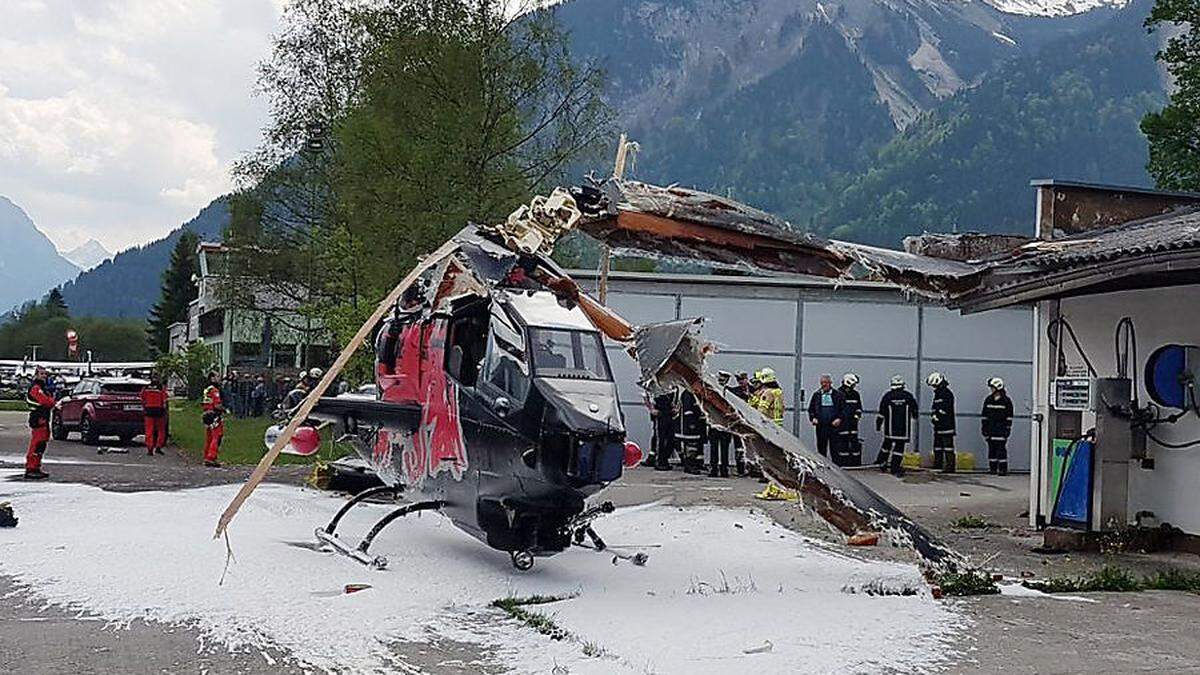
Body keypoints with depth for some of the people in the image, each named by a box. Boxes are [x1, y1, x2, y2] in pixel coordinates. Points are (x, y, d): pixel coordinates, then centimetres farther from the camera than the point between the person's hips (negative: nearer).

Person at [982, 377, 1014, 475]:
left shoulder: (1006, 401, -2)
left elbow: (1009, 416, -1)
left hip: (1001, 429, -5)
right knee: (991, 448, 6)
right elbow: (984, 415, 14)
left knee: (1001, 448, -8)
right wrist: (984, 428, 10)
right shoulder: (988, 400, 11)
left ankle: (1003, 469, -4)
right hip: (991, 428, 5)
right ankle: (992, 468, 12)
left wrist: (1008, 429, -6)